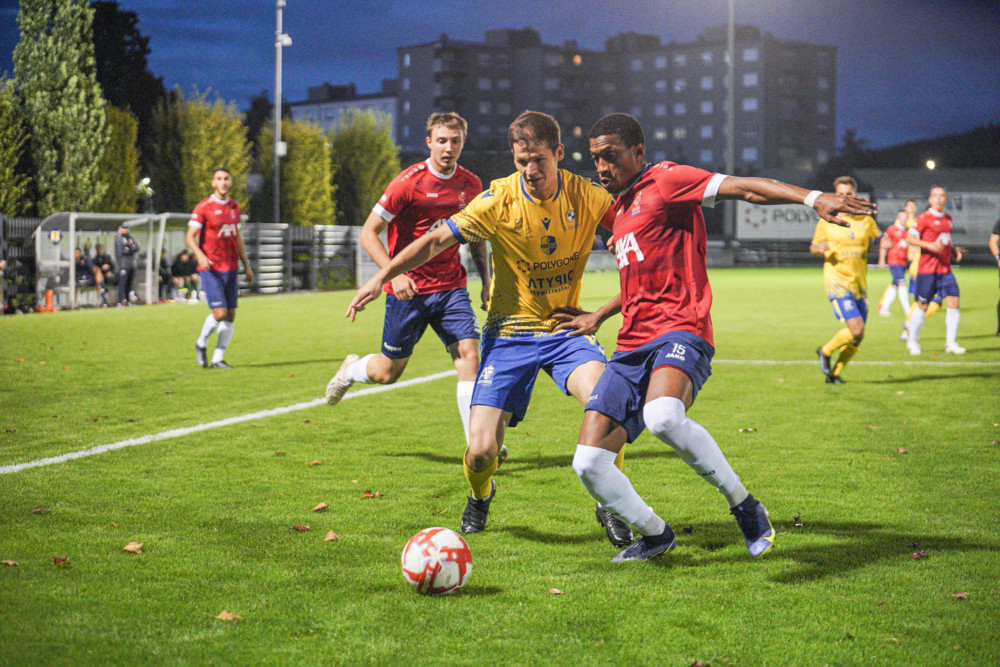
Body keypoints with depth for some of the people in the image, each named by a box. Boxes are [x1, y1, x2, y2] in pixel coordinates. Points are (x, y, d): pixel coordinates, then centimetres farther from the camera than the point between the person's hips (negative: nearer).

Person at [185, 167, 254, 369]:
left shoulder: (234, 207, 13)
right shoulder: (204, 207, -6)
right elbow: (190, 236, -8)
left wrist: (246, 266, 18)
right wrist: (200, 255, -27)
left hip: (231, 269, 6)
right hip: (211, 269, -6)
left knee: (230, 315, 2)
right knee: (219, 313, -14)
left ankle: (218, 358, 10)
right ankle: (201, 344, 13)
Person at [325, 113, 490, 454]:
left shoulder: (471, 185, 3)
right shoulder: (409, 182, -13)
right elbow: (368, 233, -11)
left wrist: (486, 281, 9)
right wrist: (393, 273, -24)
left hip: (451, 287, 3)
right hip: (408, 289, -3)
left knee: (469, 355, -15)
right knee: (388, 372, 7)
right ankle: (351, 369, 44)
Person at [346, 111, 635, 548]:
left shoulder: (586, 197, -8)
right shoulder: (499, 200, -13)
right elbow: (436, 240, -9)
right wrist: (383, 275, -20)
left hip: (566, 327, 1)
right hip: (510, 331, -1)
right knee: (481, 452, -11)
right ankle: (480, 496, 30)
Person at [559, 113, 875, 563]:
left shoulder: (666, 181, 1)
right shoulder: (620, 209, 26)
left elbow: (743, 187, -13)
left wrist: (812, 198, -27)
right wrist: (599, 316, 33)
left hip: (679, 332, -8)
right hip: (631, 346, 8)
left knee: (662, 416, -39)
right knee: (588, 462, -6)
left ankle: (744, 506, -18)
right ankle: (655, 535, 19)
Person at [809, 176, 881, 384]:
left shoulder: (866, 220, 10)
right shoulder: (827, 221, 2)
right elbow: (813, 246, 11)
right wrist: (819, 248, -13)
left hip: (860, 283, 5)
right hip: (837, 282, -5)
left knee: (856, 339, 2)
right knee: (856, 330, -20)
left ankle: (834, 374, 20)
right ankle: (825, 351, 6)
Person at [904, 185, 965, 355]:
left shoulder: (947, 218, 15)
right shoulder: (925, 217, -6)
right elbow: (910, 237, -11)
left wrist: (954, 250, 11)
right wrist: (929, 245, -22)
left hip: (945, 269, 5)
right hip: (927, 269, -5)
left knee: (953, 302, -6)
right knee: (923, 305, 1)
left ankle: (951, 343, 0)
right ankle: (912, 340, 19)